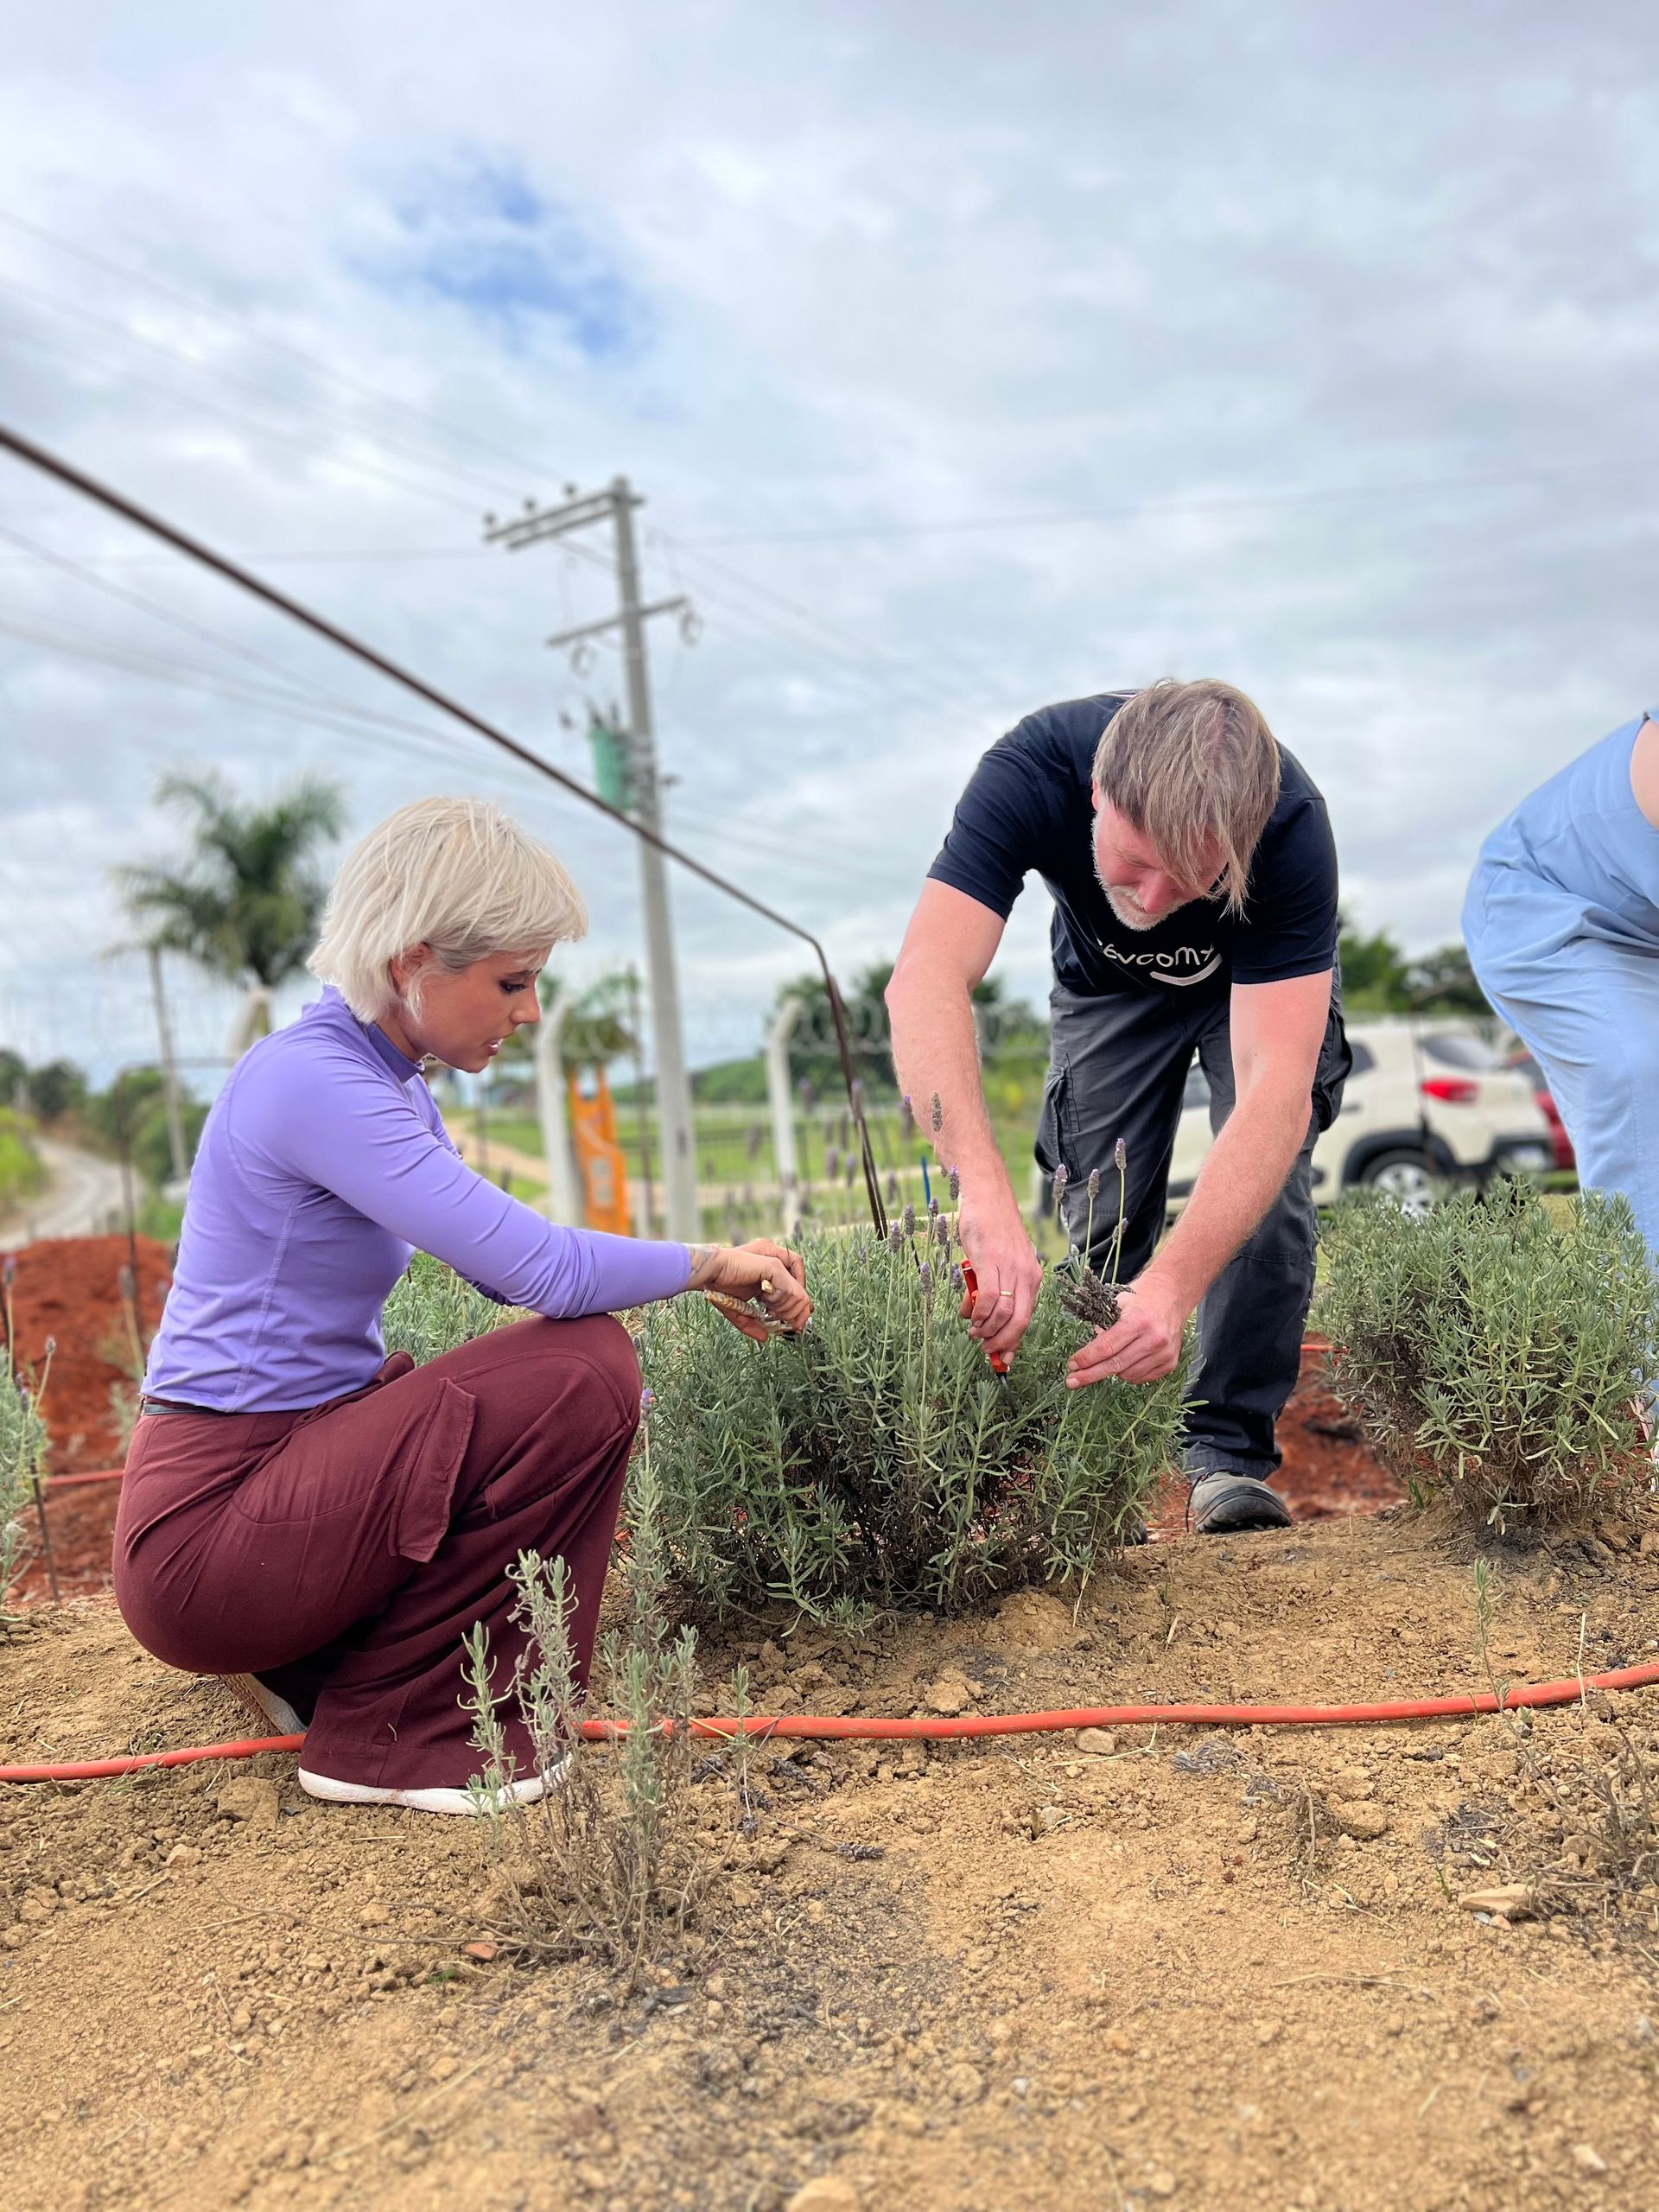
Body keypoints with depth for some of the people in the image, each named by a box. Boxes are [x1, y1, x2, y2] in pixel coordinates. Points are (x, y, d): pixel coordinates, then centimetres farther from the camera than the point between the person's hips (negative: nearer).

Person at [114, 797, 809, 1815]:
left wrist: (708, 1276, 4)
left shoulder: (389, 1081, 9)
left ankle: (322, 1659, 16)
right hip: (206, 1533, -10)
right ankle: (386, 1729, -5)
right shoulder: (313, 1083, -22)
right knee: (582, 1373, -21)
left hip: (282, 1473, 10)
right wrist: (709, 1260, -9)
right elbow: (545, 1271, -27)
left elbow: (509, 1260, 16)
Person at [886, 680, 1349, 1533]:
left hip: (1260, 985, -1)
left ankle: (1230, 1453, -5)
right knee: (1104, 1223, -8)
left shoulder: (1289, 824, -40)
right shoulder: (1034, 769, -39)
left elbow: (1276, 1087, -46)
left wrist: (1176, 1283, -59)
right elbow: (924, 982, -51)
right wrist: (986, 1194, -66)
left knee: (1264, 1184, -20)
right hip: (1106, 982, 1)